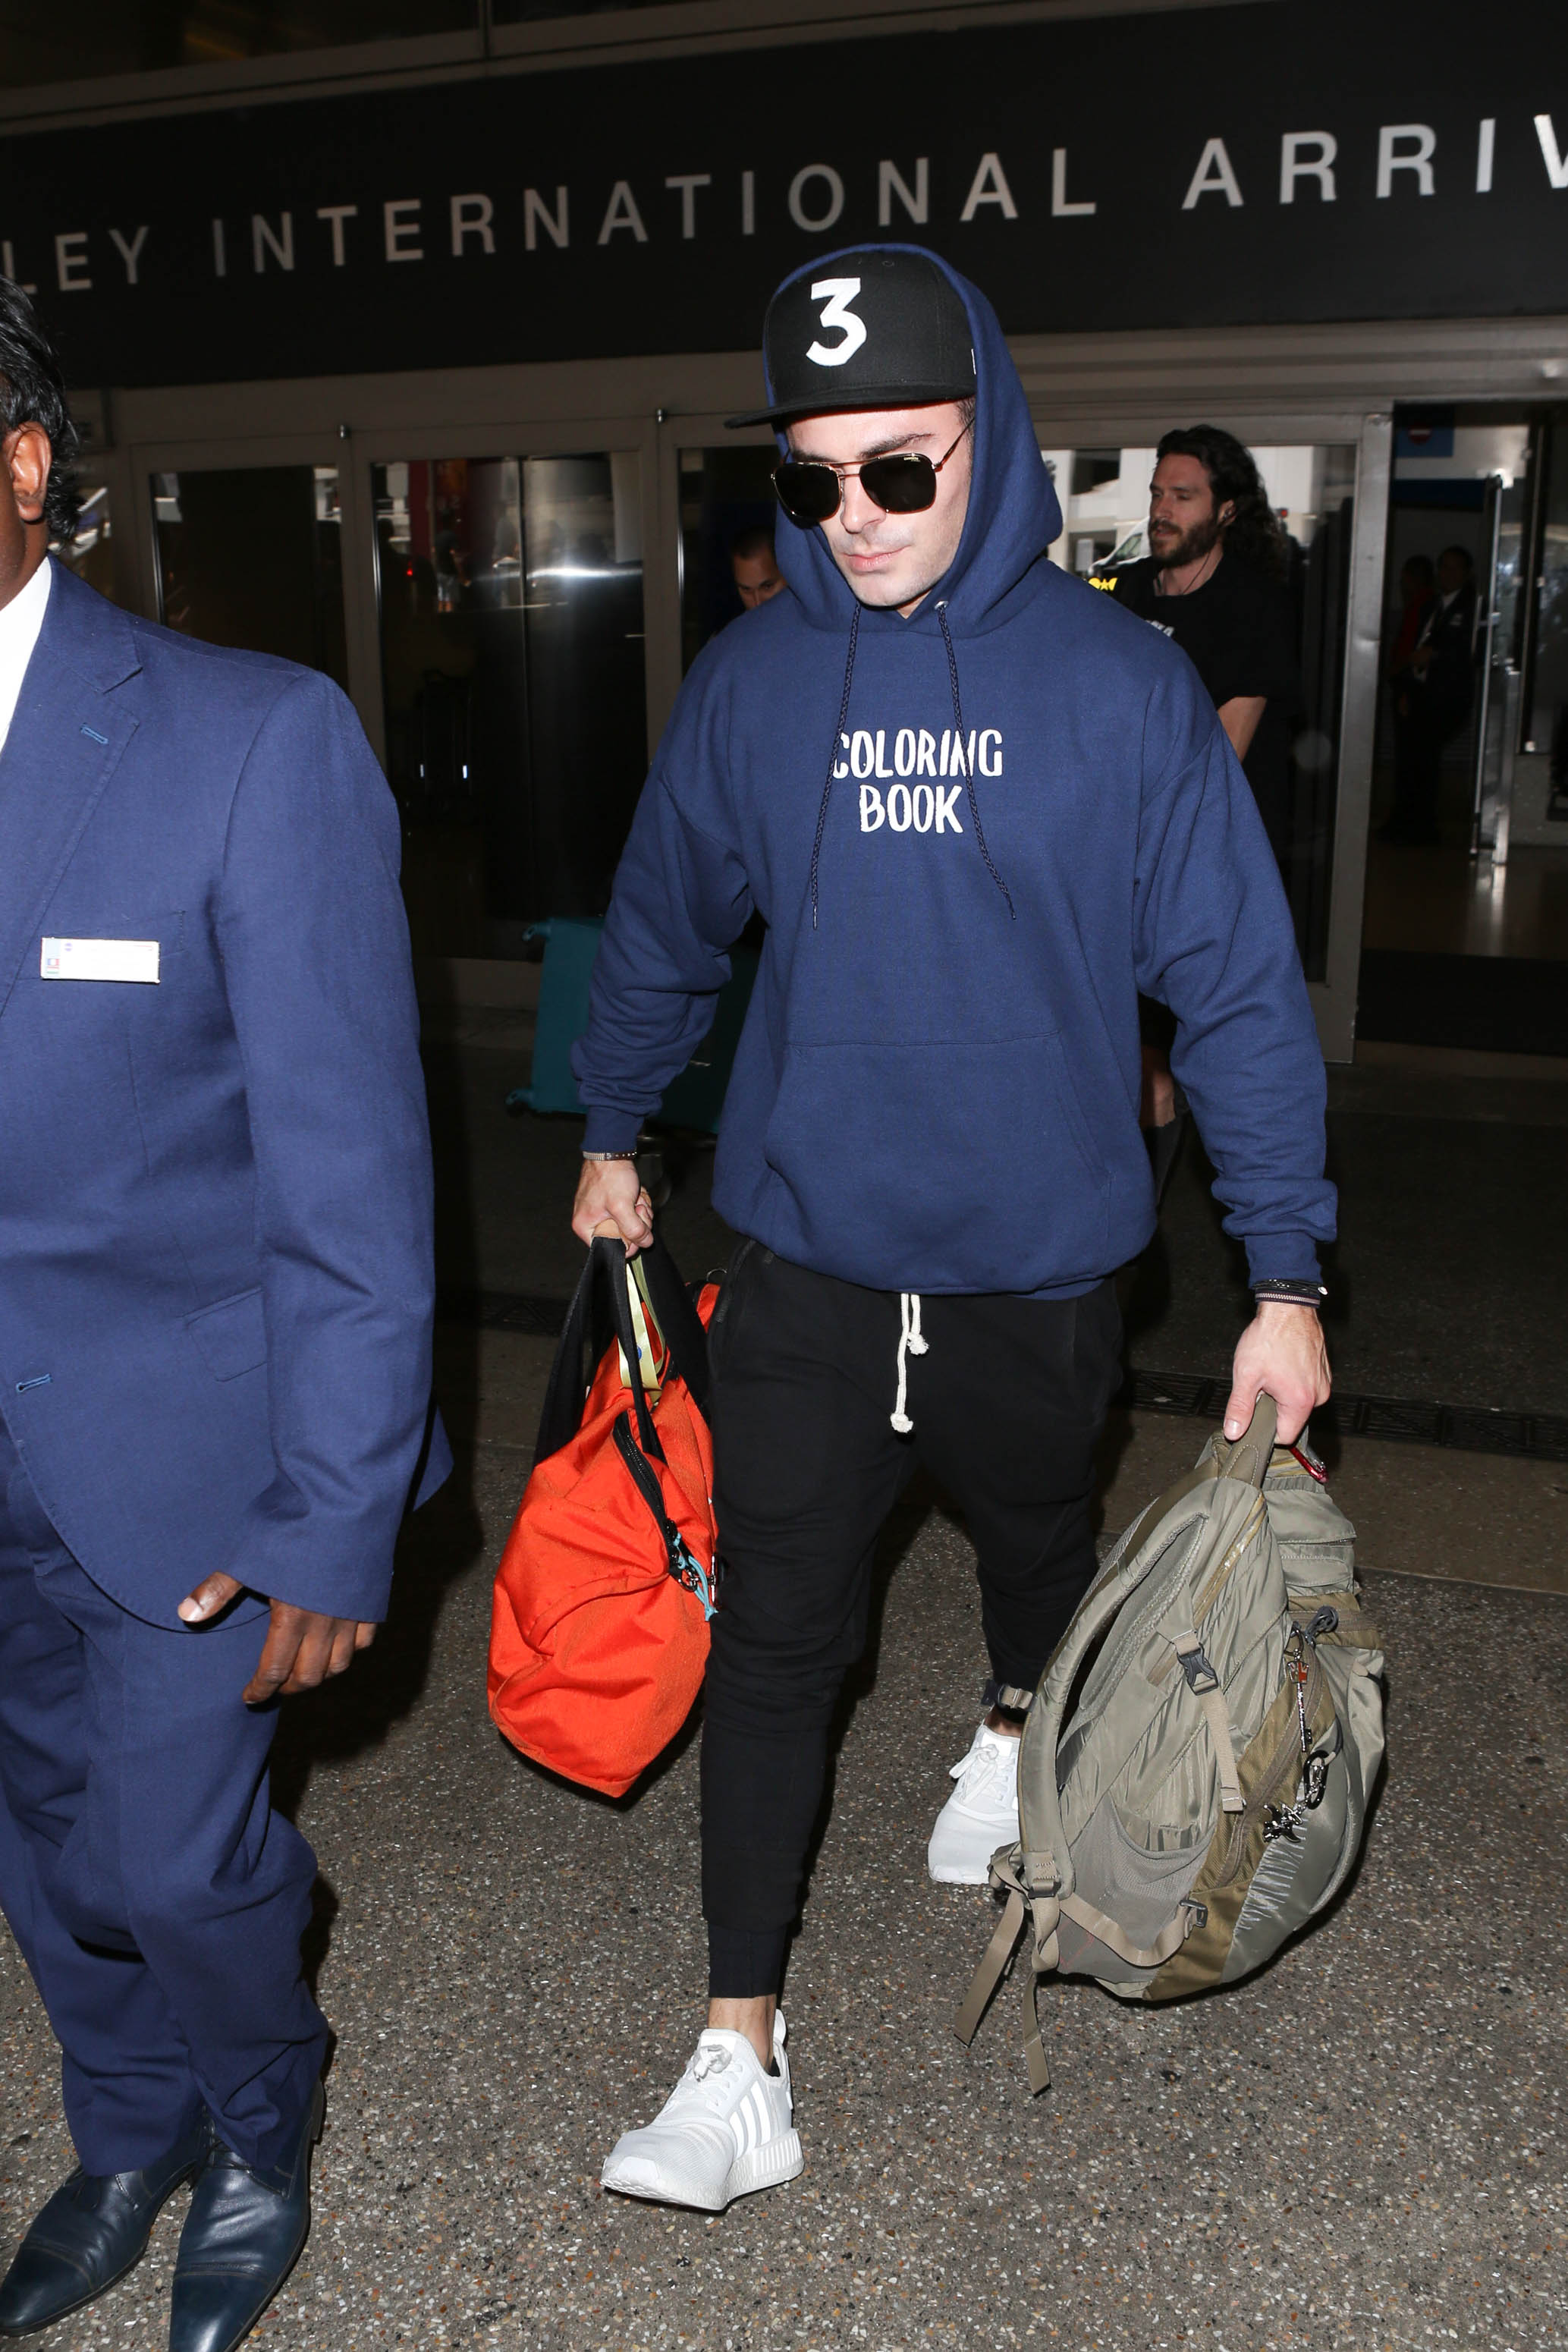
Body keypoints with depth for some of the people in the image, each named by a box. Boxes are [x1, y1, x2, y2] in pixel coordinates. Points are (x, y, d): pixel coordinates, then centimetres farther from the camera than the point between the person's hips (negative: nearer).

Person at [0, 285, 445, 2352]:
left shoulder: (255, 742, -17)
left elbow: (352, 1164, -15)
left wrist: (333, 1520, -14)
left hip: (179, 1438, -4)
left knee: (173, 1847, 5)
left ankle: (259, 2132, 41)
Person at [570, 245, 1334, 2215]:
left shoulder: (1120, 683, -11)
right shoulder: (752, 679, -4)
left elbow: (1235, 985, -8)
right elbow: (665, 926, 10)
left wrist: (1286, 1273, -9)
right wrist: (609, 1132, 20)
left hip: (1039, 1258, 0)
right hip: (807, 1256, 1)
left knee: (1038, 1544, 23)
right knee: (774, 1639, 1)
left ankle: (1013, 1737, 57)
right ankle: (741, 2055, 13)